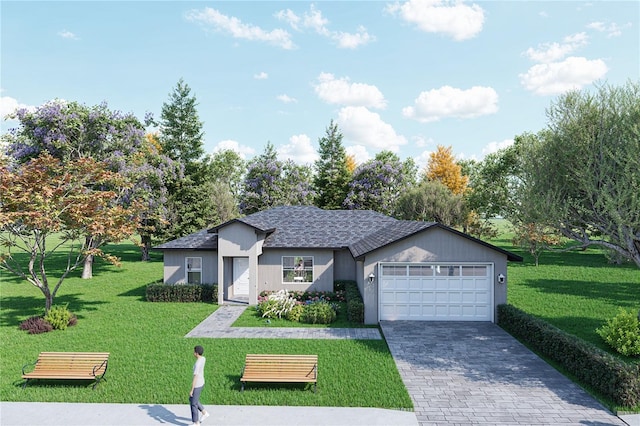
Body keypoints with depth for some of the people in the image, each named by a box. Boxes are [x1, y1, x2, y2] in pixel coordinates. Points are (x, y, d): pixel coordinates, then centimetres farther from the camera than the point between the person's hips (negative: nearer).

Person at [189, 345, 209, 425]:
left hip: (197, 386, -9)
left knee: (193, 403, 8)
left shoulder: (197, 364, -29)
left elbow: (195, 378, -26)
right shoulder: (203, 359, -1)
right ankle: (205, 413, 31)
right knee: (191, 399, 24)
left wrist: (191, 390, -18)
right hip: (201, 383, 9)